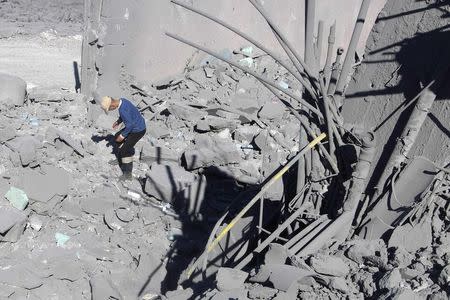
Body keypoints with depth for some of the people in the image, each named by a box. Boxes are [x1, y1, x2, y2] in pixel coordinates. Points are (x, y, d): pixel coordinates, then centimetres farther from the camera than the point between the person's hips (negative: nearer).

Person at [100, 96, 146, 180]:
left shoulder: (123, 110, -32)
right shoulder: (122, 101, -3)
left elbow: (129, 125, -27)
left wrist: (122, 136, -15)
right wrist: (118, 121, 10)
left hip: (138, 130, -10)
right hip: (135, 126, 10)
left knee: (125, 149, -8)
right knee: (117, 137, 22)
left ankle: (128, 173, 1)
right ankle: (120, 160, 38)